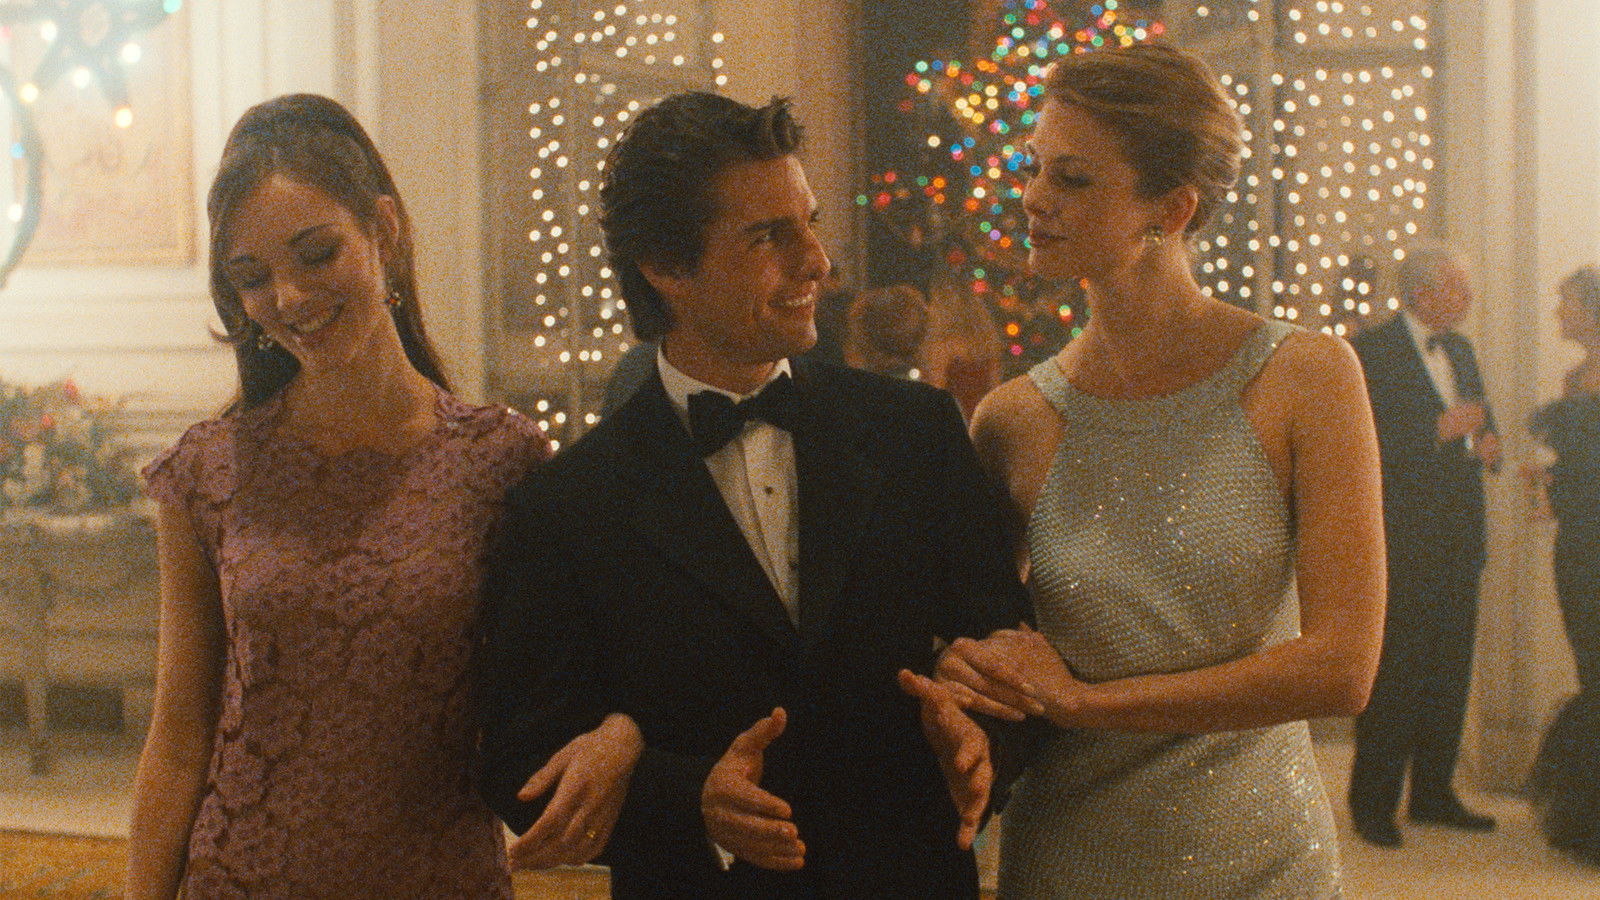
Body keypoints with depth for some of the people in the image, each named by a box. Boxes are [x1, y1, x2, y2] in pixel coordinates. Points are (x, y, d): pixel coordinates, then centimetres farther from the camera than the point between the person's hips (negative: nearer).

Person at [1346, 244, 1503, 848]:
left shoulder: (1460, 351, 17)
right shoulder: (1371, 351, -9)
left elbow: (1479, 426, 25)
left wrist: (1487, 446, 2)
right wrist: (1440, 431, -21)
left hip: (1459, 542, 8)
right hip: (1403, 541, -8)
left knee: (1450, 671, 11)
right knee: (1395, 671, -5)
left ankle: (1433, 793, 21)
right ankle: (1372, 804, 3)